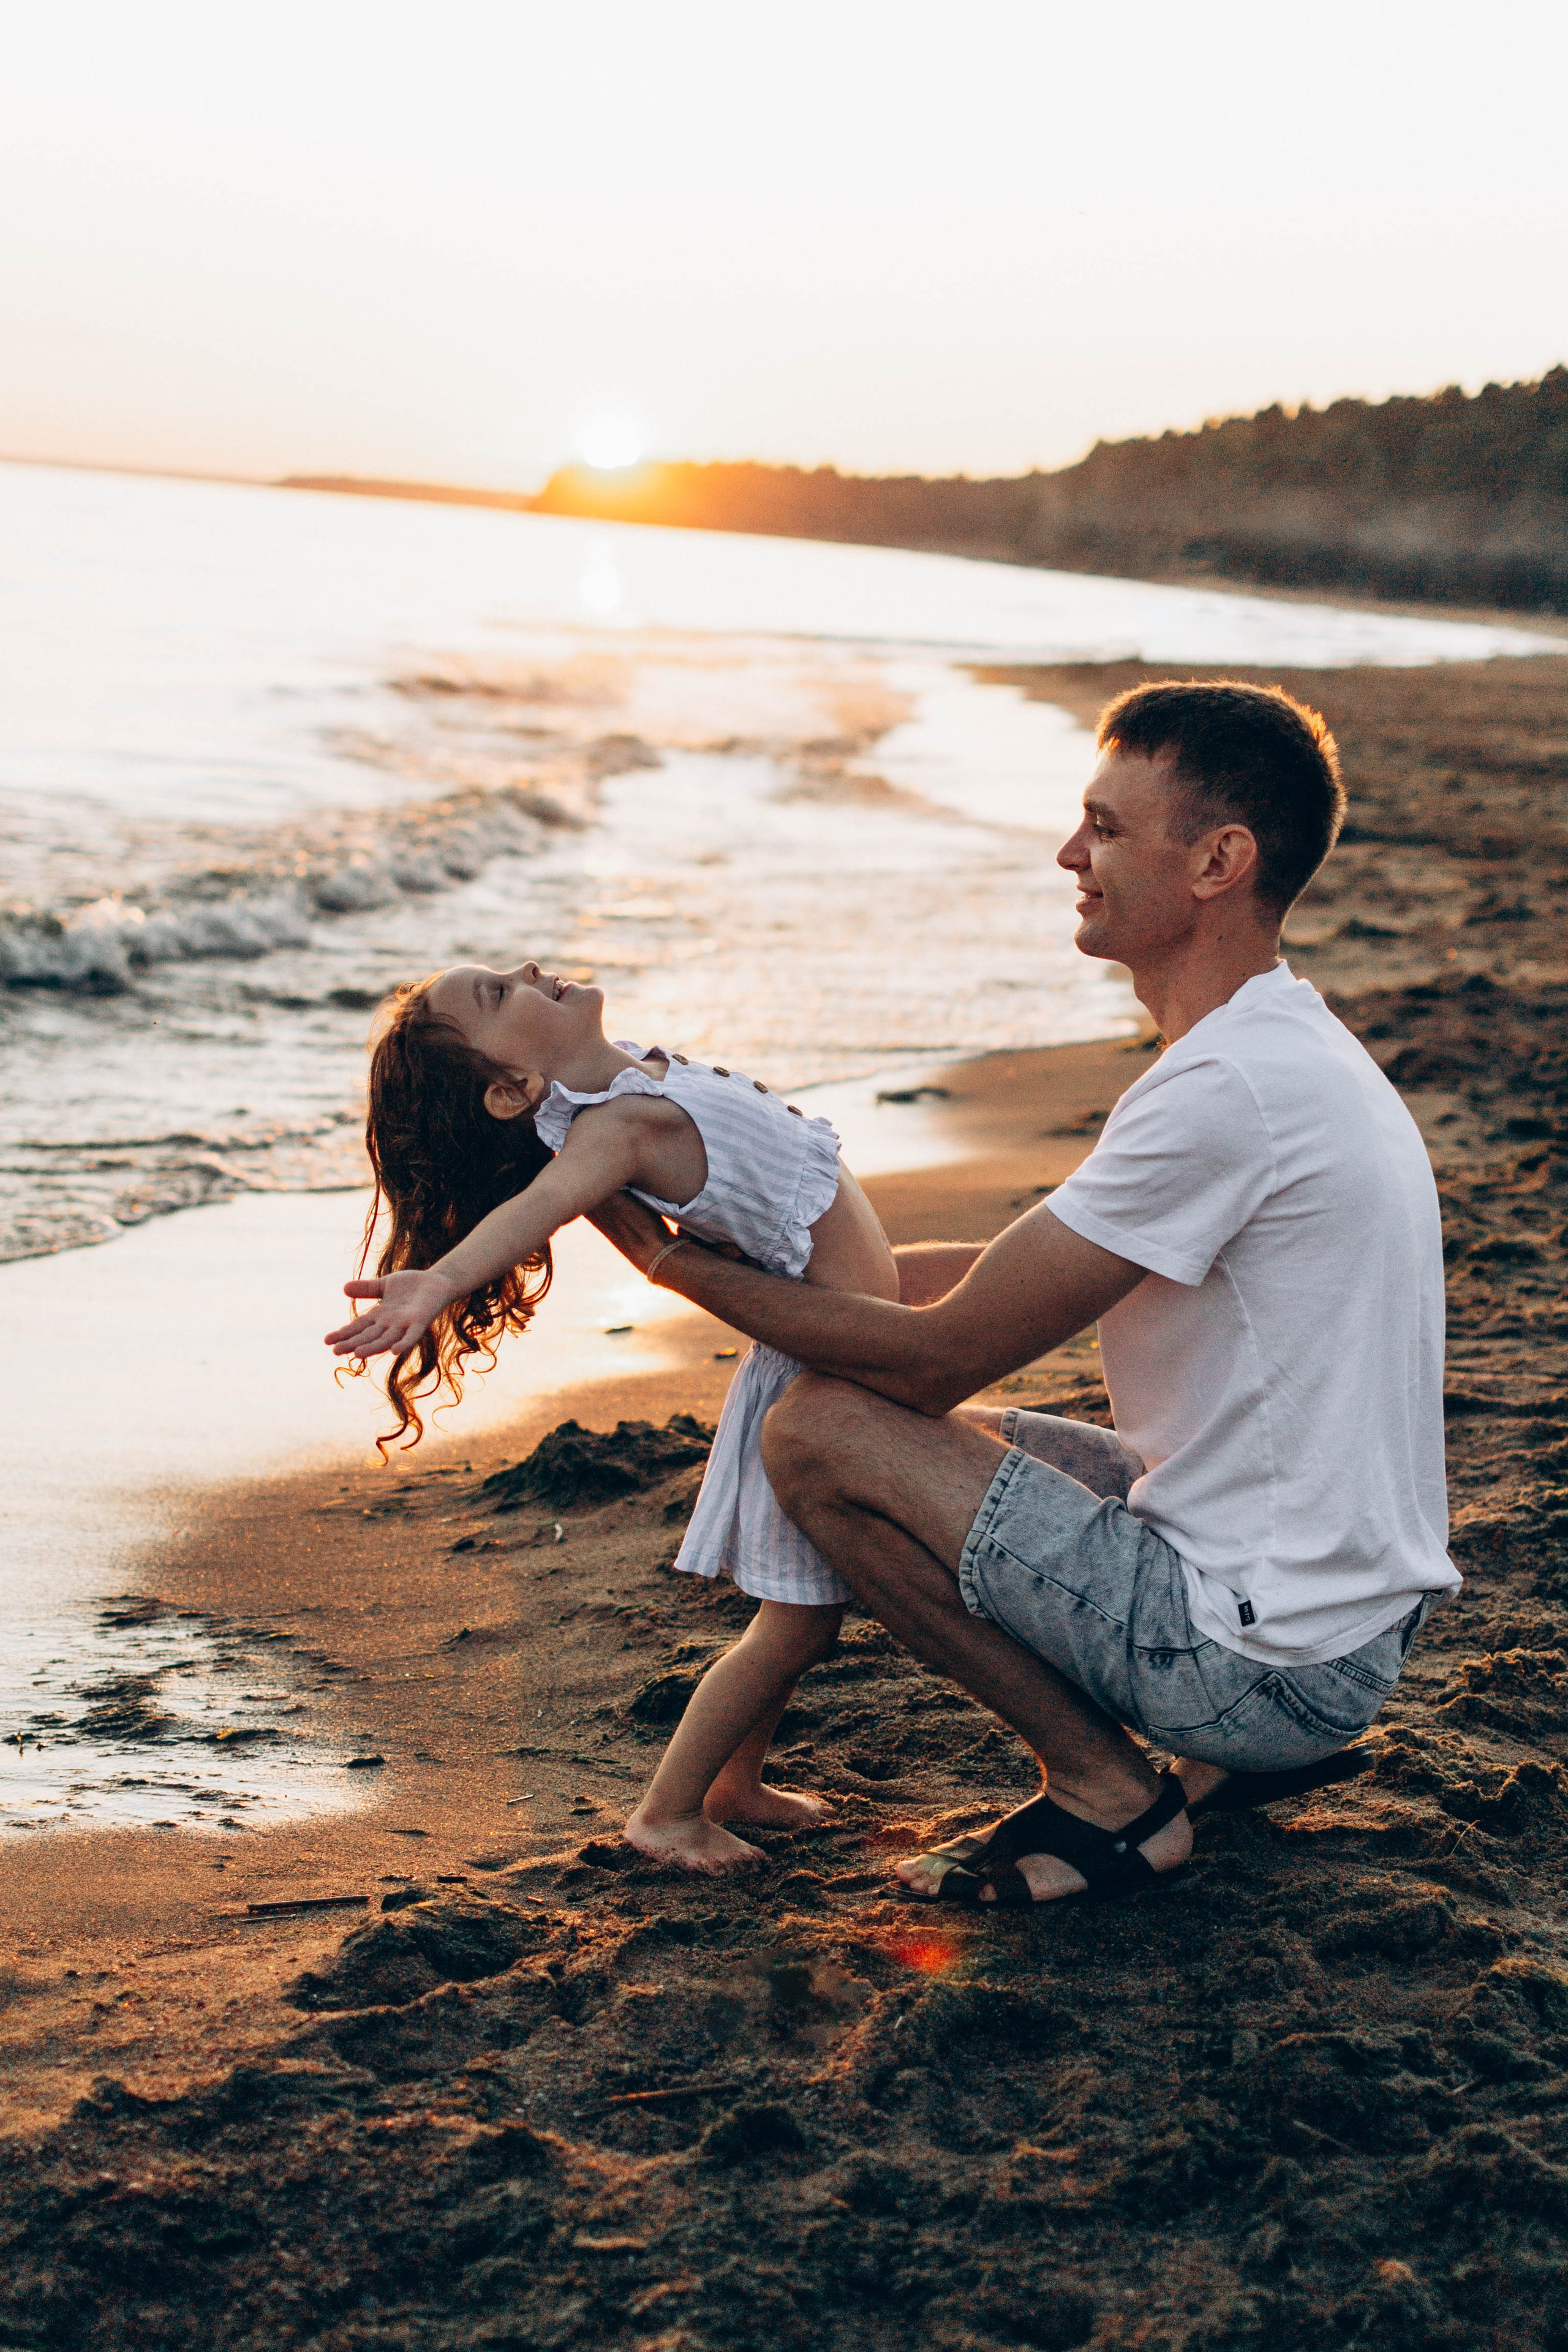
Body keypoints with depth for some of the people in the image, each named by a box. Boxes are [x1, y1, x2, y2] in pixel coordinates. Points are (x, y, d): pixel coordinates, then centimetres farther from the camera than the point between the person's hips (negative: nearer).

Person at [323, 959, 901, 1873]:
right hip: (818, 1375, -9)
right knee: (795, 1624, -2)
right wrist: (439, 1281, -61)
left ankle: (735, 1784, 34)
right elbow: (539, 1199, -45)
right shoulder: (612, 1127, -25)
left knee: (810, 1610, 19)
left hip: (858, 1360, 9)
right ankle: (668, 1810, 12)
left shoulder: (640, 1078, 3)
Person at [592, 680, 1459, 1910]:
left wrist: (678, 1263, -7)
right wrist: (787, 1251, 15)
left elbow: (939, 1355, -17)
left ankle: (1107, 1792, 0)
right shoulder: (1291, 1049, 9)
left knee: (819, 1435, -10)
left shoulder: (1228, 1091, -23)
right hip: (1360, 1627, 10)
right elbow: (1014, 1272, 18)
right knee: (956, 1436, 23)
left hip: (1267, 1657, -10)